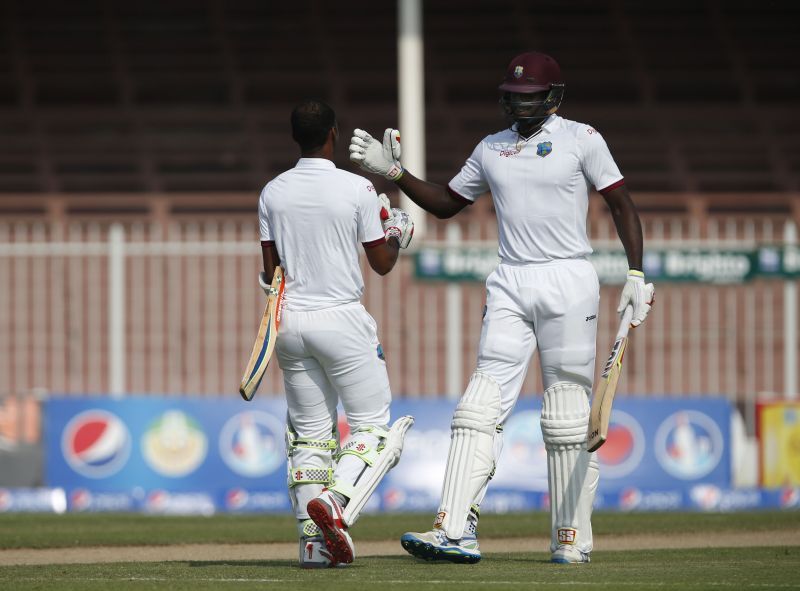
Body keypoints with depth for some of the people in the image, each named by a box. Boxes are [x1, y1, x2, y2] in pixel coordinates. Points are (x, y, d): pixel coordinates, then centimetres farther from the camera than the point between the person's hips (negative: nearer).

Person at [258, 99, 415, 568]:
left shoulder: (273, 193, 3)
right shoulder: (357, 189, -8)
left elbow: (270, 272, 5)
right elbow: (382, 263, -2)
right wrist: (398, 238, 18)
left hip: (290, 319, 5)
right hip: (342, 319, -5)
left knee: (310, 433, 11)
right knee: (374, 427, 2)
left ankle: (313, 540, 5)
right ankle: (334, 502, -21)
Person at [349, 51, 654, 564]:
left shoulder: (581, 139, 1)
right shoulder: (492, 149, 15)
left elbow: (622, 204, -1)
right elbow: (447, 204, 25)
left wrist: (637, 275, -10)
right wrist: (394, 172, 13)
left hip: (568, 281, -4)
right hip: (510, 286, 4)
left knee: (568, 416, -3)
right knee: (483, 404, -8)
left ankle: (573, 538, 5)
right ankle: (456, 531, -16)